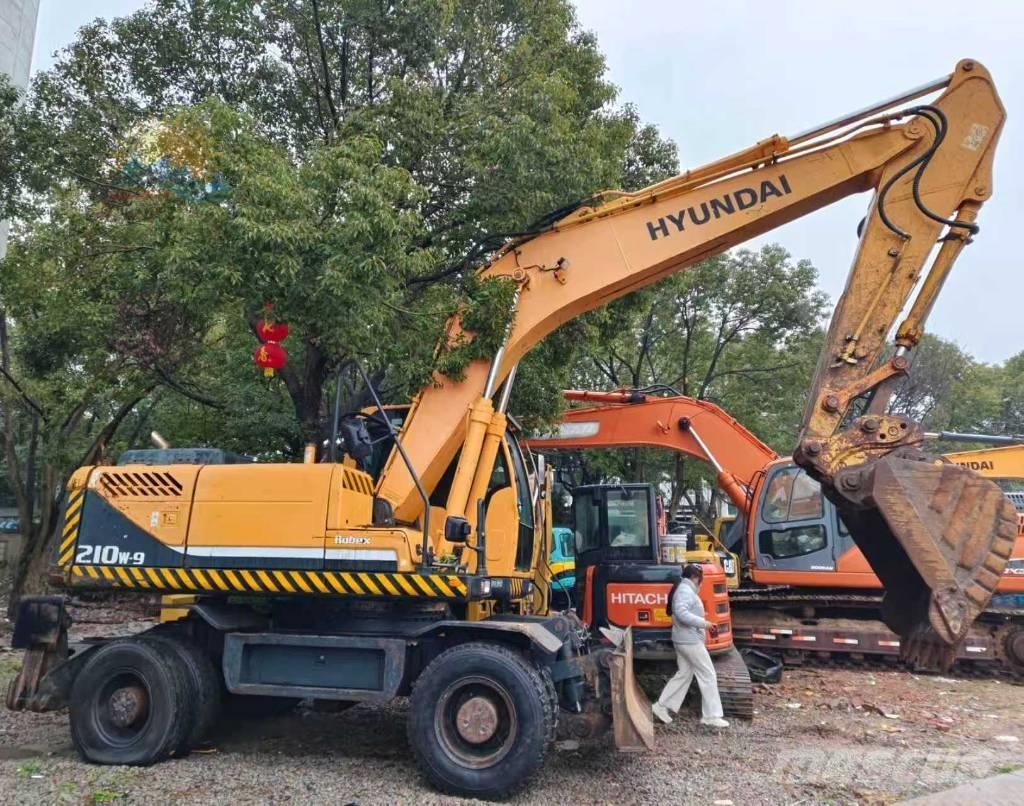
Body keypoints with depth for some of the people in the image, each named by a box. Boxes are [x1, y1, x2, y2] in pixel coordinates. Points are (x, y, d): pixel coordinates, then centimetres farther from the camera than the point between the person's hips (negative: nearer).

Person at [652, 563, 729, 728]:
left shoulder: (686, 590, 17)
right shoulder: (685, 591, -17)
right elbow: (681, 613, -31)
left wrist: (706, 625, 7)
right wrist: (704, 623, -25)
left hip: (685, 640, 10)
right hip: (690, 641, -10)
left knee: (684, 674, 14)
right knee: (708, 675, -2)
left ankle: (662, 706, 16)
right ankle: (711, 716, 3)